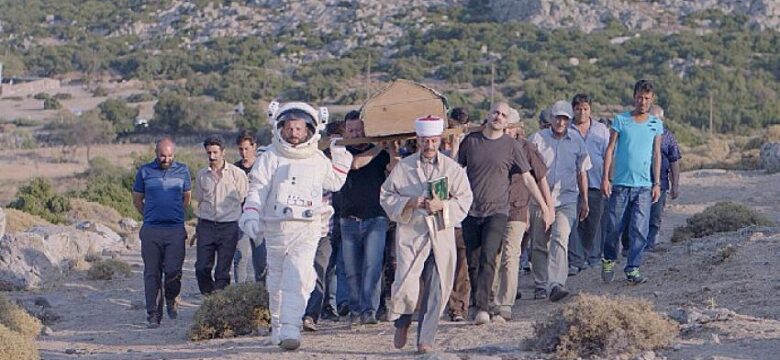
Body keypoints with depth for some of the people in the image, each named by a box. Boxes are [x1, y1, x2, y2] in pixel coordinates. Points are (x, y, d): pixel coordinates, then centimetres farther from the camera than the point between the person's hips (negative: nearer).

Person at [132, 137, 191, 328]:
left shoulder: (182, 171, 8)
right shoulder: (144, 171, 5)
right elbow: (137, 200, 16)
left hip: (175, 229, 0)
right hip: (151, 230, 0)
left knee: (173, 270, -10)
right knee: (152, 273, 0)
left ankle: (172, 299, 20)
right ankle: (153, 314, 6)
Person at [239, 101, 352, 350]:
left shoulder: (319, 160, 11)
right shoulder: (271, 157, 4)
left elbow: (334, 183, 27)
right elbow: (257, 189, -1)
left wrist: (341, 160, 14)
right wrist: (251, 215, -14)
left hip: (307, 229, -1)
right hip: (276, 227, 1)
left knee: (297, 279, -17)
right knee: (276, 281, 11)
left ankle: (290, 330, -24)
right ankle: (277, 326, 29)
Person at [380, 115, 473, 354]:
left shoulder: (453, 169, 7)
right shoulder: (403, 168, 6)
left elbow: (464, 200, 4)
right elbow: (386, 197, 7)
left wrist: (443, 206, -14)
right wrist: (409, 203, -10)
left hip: (442, 235, 1)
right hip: (410, 233, -1)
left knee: (436, 289, 0)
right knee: (406, 284, -15)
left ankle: (425, 339, 11)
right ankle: (402, 323, 14)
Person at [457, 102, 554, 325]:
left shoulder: (511, 146, 2)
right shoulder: (470, 141, 7)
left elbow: (527, 179, 6)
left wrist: (545, 207, 4)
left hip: (497, 211, -3)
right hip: (471, 212, 3)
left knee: (488, 258, -19)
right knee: (473, 263, 5)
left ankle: (482, 307, -26)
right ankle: (476, 305, 17)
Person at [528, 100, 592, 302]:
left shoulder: (576, 141, 7)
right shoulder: (538, 139, 1)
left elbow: (582, 172, 15)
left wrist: (584, 201, 16)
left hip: (567, 200, -1)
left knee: (560, 239, -19)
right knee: (539, 245, 5)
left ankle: (555, 285, -28)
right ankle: (540, 287, 18)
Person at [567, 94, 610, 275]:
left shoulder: (601, 130, 11)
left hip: (595, 183, 2)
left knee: (593, 221, 5)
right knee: (574, 221, -9)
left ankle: (590, 257, 18)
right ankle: (574, 260, -10)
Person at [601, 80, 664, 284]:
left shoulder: (656, 124, 9)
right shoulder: (621, 120, 3)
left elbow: (656, 154, 12)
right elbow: (610, 149, 3)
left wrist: (657, 184, 6)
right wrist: (605, 178, -4)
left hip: (644, 186, 1)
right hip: (621, 184, -1)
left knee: (639, 229, -6)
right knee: (614, 227, 3)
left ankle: (632, 269, -2)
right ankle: (609, 260, 25)